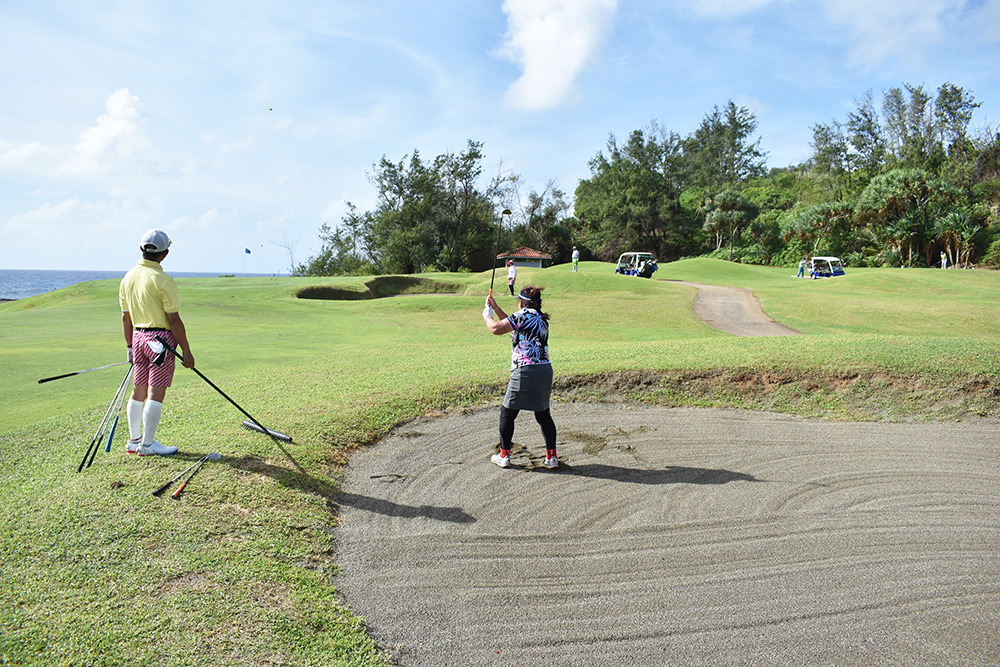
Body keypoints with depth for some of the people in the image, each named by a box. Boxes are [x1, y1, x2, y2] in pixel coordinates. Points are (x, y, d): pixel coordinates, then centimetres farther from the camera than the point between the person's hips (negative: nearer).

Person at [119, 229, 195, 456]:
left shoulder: (128, 278, 7)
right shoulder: (163, 280, -16)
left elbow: (126, 317, 13)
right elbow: (174, 320, -15)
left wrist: (130, 347, 21)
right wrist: (186, 351, -9)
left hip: (138, 337, 8)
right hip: (161, 338, -8)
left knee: (138, 391, 14)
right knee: (156, 393, -2)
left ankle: (134, 440, 23)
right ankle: (147, 444, 3)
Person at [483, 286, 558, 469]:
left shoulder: (524, 315, -8)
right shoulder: (541, 318, 17)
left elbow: (496, 329, -10)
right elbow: (511, 324, 28)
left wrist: (487, 315, 11)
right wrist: (495, 306, 31)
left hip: (526, 371, -8)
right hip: (545, 371, 8)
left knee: (507, 413, 7)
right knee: (544, 414, 16)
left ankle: (504, 456, 14)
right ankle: (552, 457, 15)